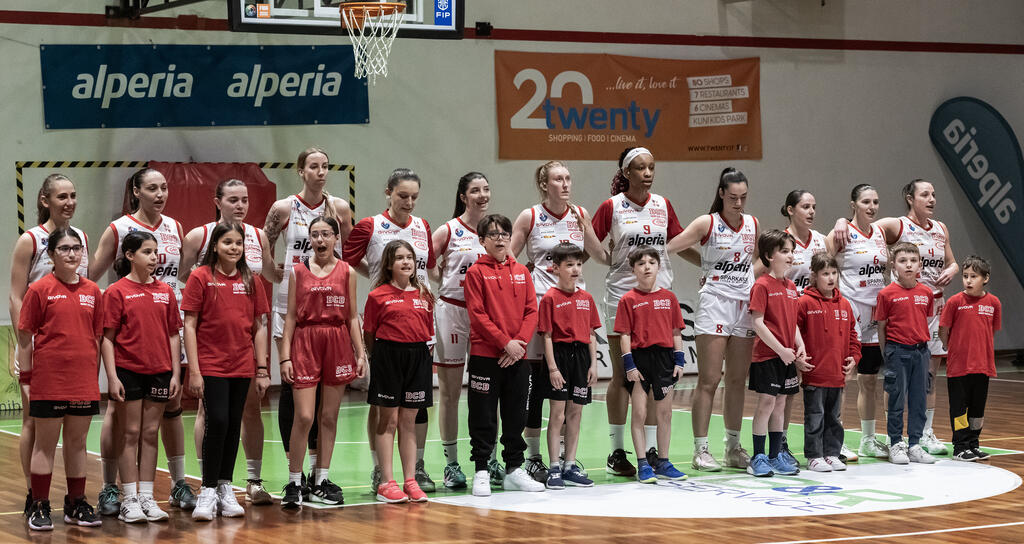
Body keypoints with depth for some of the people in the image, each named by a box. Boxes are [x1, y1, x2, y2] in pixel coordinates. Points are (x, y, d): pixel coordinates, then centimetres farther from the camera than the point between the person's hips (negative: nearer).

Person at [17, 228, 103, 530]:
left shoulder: (92, 292, 7)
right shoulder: (40, 290, -5)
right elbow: (24, 338, -3)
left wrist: (94, 374, 9)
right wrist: (26, 379, -4)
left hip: (84, 382, 4)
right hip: (49, 380, -4)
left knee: (77, 442, 11)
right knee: (45, 444, 3)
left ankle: (76, 505, 20)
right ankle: (39, 508, 10)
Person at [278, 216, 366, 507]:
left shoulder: (346, 271, 7)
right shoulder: (298, 271, 4)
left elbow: (352, 316, 9)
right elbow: (290, 316, 3)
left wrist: (360, 352, 2)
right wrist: (285, 356, -3)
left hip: (338, 343, 2)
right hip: (305, 343, -2)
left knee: (329, 417, 5)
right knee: (304, 416, -9)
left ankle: (321, 481, 14)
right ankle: (294, 483, 0)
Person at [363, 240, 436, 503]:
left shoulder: (423, 295, 9)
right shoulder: (379, 295, -3)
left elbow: (427, 331, 13)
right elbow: (369, 333, 0)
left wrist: (421, 349, 2)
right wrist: (378, 357, -4)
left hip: (418, 356, 4)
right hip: (388, 355, -4)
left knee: (409, 421, 8)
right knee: (388, 420, 1)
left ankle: (410, 481, 10)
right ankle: (386, 482, 4)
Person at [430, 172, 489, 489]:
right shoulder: (448, 231, -3)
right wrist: (446, 281, -9)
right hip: (452, 310, -4)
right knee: (450, 392, 0)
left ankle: (488, 457, 17)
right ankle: (451, 463, 6)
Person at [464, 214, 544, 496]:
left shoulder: (521, 272, 10)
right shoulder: (476, 272, -3)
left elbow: (531, 311, 6)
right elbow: (477, 314, -9)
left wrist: (520, 342, -9)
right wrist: (505, 342, -15)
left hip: (518, 356, 4)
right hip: (485, 355, -4)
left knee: (516, 415, 10)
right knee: (484, 416, -1)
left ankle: (514, 469, 19)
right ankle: (481, 472, 6)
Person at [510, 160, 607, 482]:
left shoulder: (580, 214, 8)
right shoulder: (530, 217, -1)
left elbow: (601, 256, 17)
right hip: (539, 303, -3)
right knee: (538, 381, -1)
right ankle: (533, 458, 9)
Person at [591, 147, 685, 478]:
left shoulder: (663, 206, 8)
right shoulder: (612, 207, -2)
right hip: (621, 295, -3)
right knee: (622, 375, 0)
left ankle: (651, 450, 10)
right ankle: (617, 452, 7)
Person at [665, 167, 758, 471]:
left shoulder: (752, 224, 10)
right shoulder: (707, 224, -4)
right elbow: (670, 246, -11)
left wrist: (749, 276, 12)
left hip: (745, 306, 5)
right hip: (714, 303, -5)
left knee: (737, 381, 8)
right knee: (709, 381, -6)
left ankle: (733, 447, 16)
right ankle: (701, 450, -4)